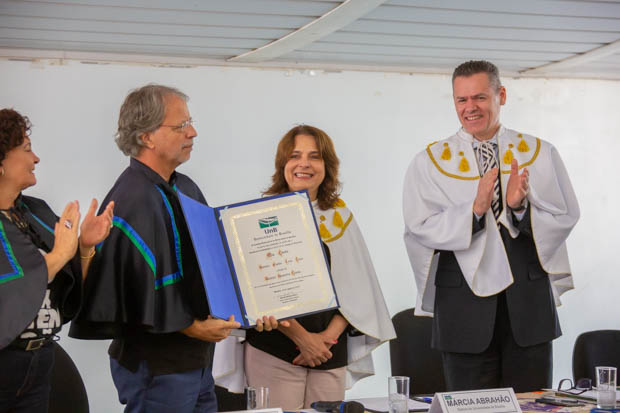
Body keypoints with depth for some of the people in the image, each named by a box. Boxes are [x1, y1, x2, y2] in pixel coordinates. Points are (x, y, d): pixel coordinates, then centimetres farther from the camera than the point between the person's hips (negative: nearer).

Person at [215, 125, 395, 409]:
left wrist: (330, 335, -6)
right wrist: (302, 338, -12)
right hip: (274, 352, -3)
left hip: (331, 352, 3)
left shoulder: (340, 215, 9)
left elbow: (357, 288, 8)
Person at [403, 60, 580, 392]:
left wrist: (521, 206, -17)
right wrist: (473, 210, -21)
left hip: (528, 302, 1)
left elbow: (564, 220, 1)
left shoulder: (540, 154, 6)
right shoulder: (429, 162, 3)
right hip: (464, 306, -1)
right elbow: (420, 229, -7)